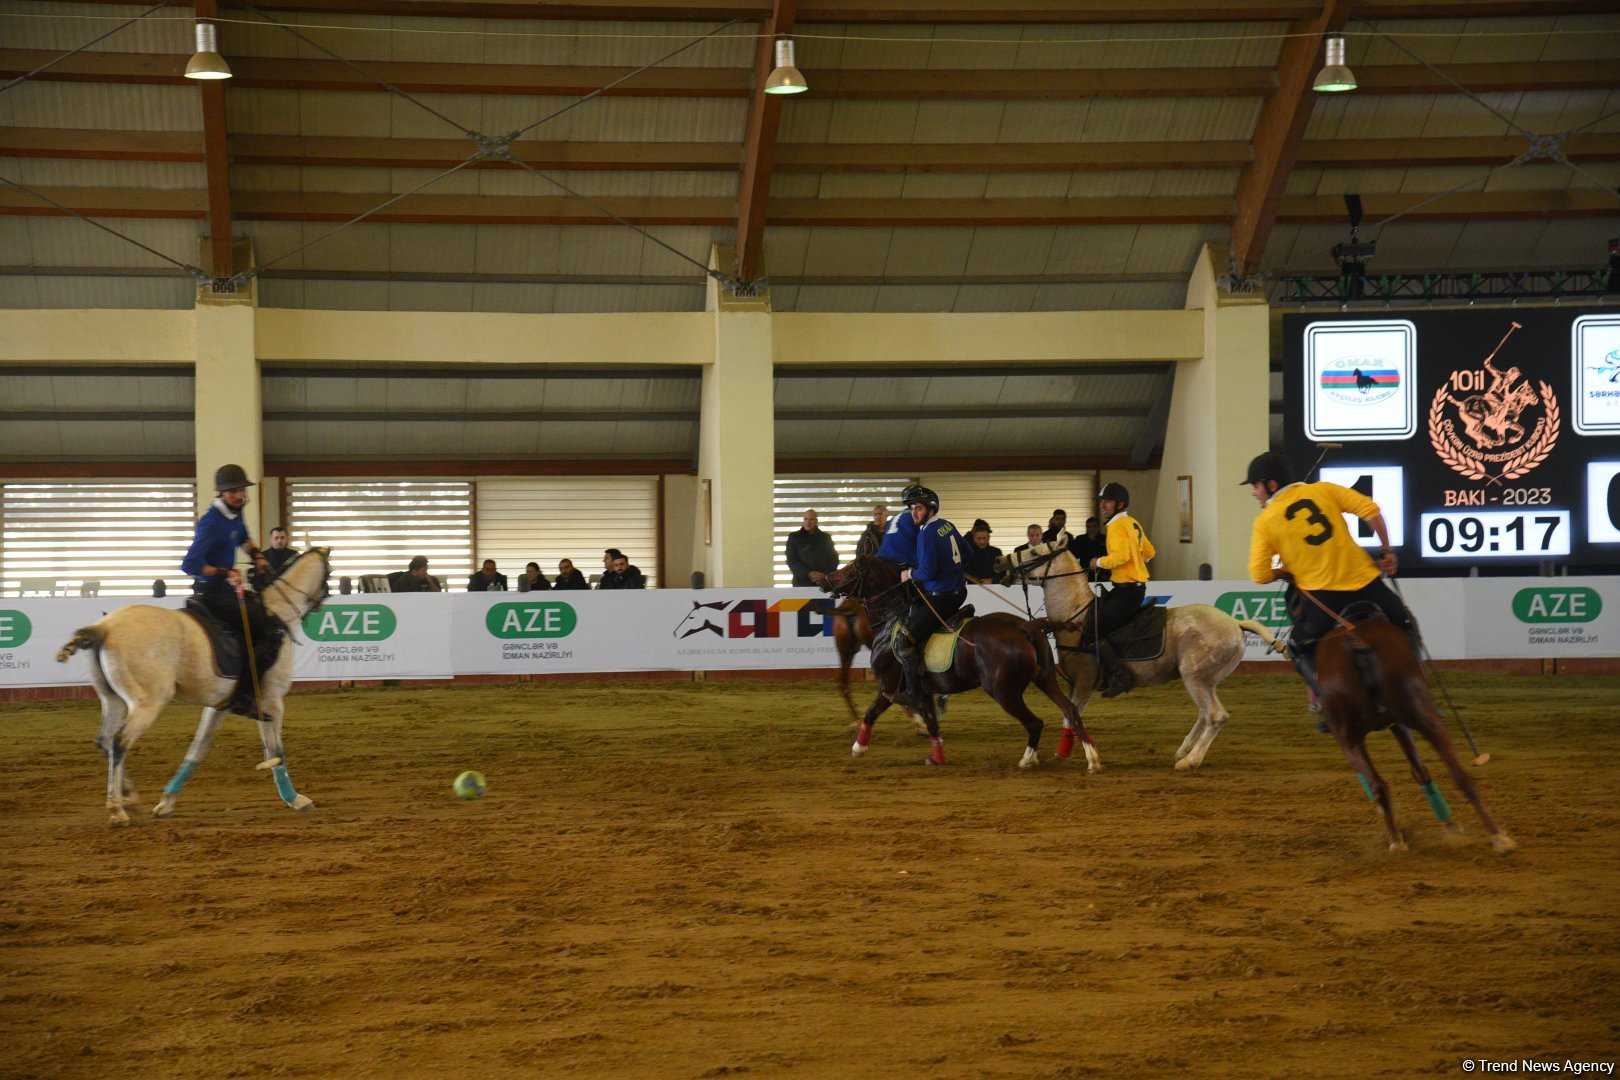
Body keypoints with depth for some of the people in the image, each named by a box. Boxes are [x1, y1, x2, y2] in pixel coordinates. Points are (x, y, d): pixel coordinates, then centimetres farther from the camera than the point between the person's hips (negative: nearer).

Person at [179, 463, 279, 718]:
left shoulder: (234, 515, 8)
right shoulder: (212, 523, -20)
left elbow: (243, 539, 33)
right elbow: (189, 564, -27)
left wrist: (257, 556, 15)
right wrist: (224, 573, -27)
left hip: (225, 588, 10)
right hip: (213, 593, -10)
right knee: (273, 630, -15)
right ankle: (242, 697, -20)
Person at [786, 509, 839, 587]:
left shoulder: (825, 538, 14)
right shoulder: (794, 537, 9)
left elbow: (833, 558, 12)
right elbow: (791, 560, 0)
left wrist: (825, 574, -7)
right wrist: (808, 574, -14)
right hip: (802, 584, -2)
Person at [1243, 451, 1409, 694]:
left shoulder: (1265, 522, 1)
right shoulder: (1323, 490, 6)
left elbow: (1260, 576, -1)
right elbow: (1370, 511, -3)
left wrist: (1283, 573, 20)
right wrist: (1386, 550, 7)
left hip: (1322, 594, -2)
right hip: (1364, 580, 2)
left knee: (1300, 647, 18)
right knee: (1403, 624, 21)